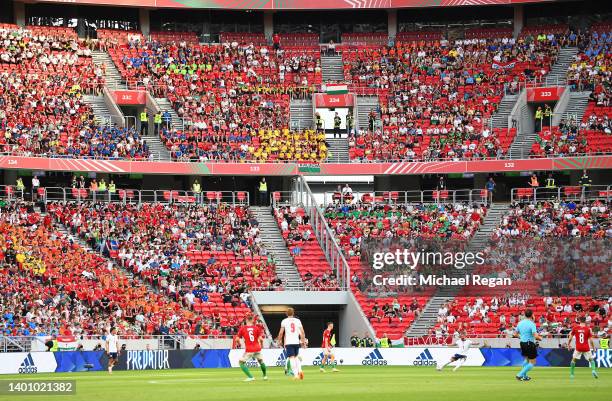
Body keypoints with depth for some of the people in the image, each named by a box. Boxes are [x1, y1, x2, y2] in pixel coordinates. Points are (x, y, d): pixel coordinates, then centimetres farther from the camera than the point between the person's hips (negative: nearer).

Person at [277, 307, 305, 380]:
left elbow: (281, 332, -2)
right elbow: (302, 332, 5)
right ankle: (299, 370, -1)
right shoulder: (297, 320, 8)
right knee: (296, 357, 19)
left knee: (291, 358, -5)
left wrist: (279, 340, 10)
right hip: (296, 341, 3)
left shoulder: (284, 321, 1)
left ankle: (295, 374, -13)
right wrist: (303, 340, 14)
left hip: (288, 342, -3)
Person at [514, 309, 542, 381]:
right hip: (530, 344, -7)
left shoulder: (520, 323, 4)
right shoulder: (532, 324, -17)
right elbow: (535, 336, -24)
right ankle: (520, 375, -6)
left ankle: (524, 376, 30)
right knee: (532, 363, 2)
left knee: (527, 360, 27)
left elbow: (516, 334, 12)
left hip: (522, 343, 7)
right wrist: (540, 338, -4)